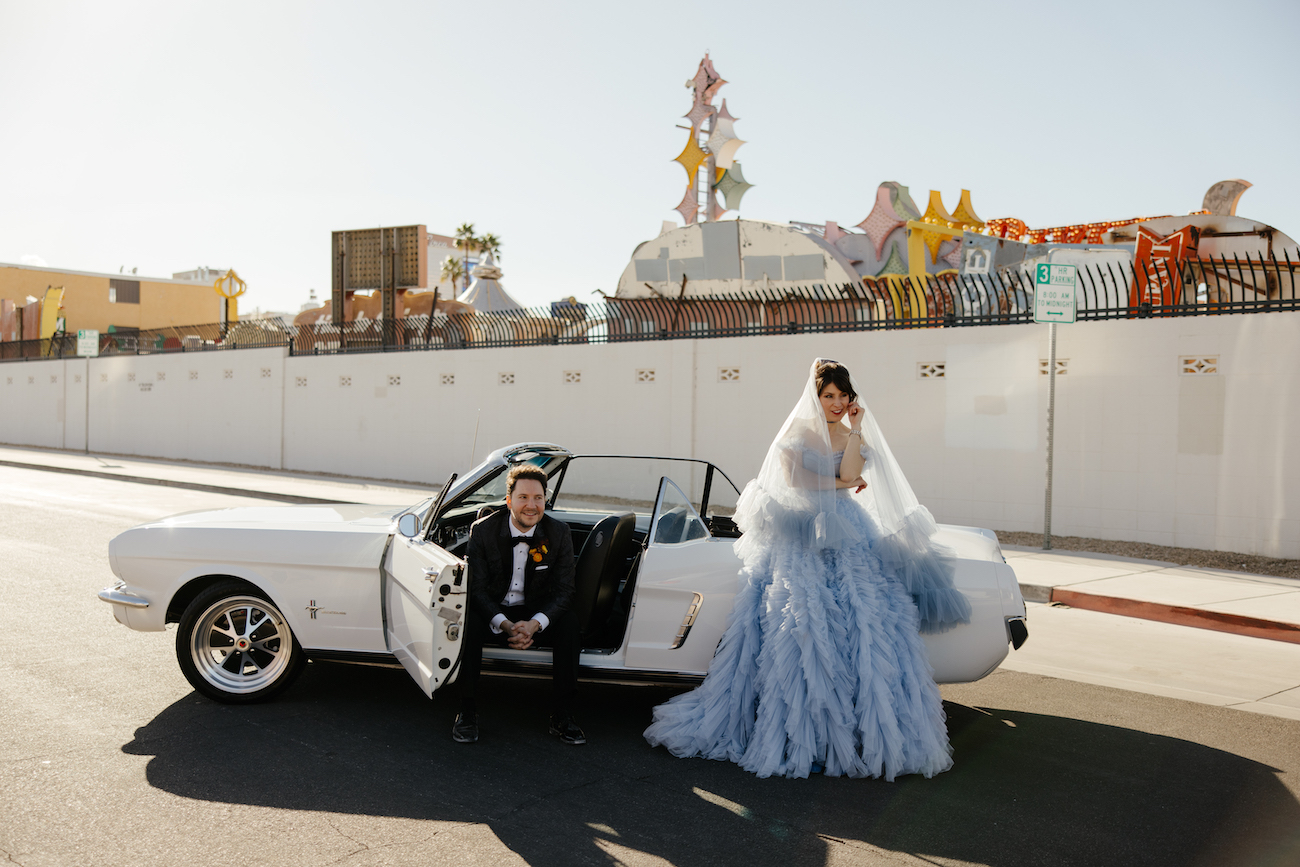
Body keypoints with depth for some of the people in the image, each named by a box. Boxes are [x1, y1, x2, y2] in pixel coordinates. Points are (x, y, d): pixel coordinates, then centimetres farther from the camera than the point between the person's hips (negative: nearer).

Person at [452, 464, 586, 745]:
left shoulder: (559, 533, -8)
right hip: (493, 614, -1)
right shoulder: (482, 530, -12)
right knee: (468, 621, -32)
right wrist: (506, 625, -31)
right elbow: (476, 589, -14)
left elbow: (563, 590, -9)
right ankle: (467, 712, -18)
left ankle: (562, 716, -17)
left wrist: (534, 624, -27)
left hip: (536, 615, 1)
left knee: (569, 622, -27)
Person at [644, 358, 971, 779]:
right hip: (800, 536, -3)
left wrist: (855, 429, -4)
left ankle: (868, 729, 0)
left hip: (847, 537, 3)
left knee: (860, 624, -7)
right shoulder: (796, 432, 5)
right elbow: (791, 479, -6)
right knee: (798, 626, -10)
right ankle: (802, 733, -5)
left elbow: (851, 473, -6)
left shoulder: (857, 437, 12)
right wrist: (840, 484, -2)